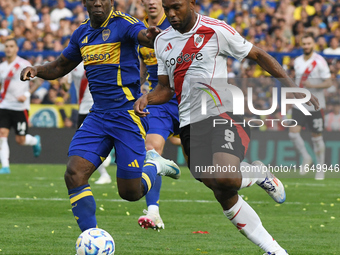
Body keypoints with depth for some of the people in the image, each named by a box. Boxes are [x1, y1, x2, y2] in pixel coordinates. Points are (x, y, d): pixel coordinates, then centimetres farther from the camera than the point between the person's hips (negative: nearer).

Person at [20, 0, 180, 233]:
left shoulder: (123, 24, -9)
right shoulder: (82, 34, 11)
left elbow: (144, 36, -30)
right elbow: (60, 67, 25)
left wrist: (154, 37, -55)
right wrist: (36, 70, 5)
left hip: (128, 115, -6)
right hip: (98, 116, 6)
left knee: (130, 192, -2)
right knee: (74, 174, -14)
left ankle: (154, 165, 31)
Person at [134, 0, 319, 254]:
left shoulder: (216, 30, -4)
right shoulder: (163, 41, 12)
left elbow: (258, 55, 2)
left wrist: (292, 87, -5)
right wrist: (147, 98, -3)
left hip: (222, 113, -5)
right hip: (190, 124, 5)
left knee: (225, 178, -31)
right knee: (224, 196, -1)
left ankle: (259, 173, 4)